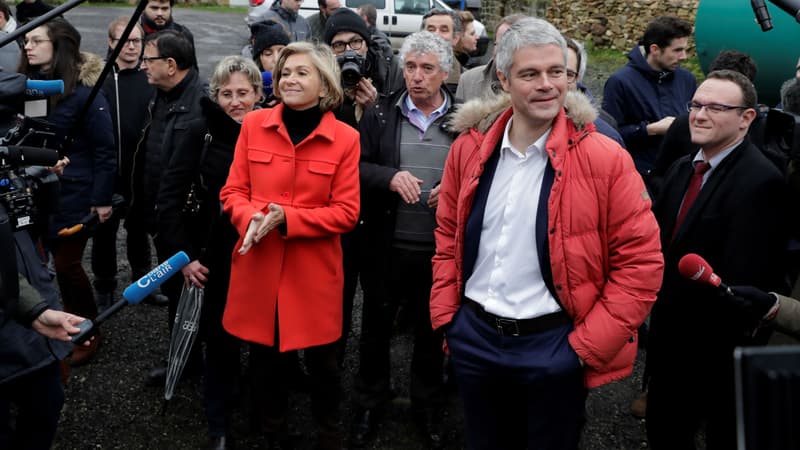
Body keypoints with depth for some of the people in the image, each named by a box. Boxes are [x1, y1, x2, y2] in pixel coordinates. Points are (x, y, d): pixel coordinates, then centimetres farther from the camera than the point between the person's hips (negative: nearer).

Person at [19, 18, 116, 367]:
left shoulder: (83, 92, -14)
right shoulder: (28, 85, 5)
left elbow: (104, 149, -13)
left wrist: (102, 199, -14)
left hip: (73, 194, -6)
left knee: (66, 264, 1)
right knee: (52, 261, 10)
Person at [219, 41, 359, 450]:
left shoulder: (345, 138, -5)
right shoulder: (253, 124, 2)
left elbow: (346, 212, -7)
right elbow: (233, 191, 4)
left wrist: (287, 218, -18)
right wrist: (252, 217, -18)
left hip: (314, 271, -2)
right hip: (258, 267, 2)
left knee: (320, 361, 8)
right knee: (263, 356, 15)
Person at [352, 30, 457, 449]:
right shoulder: (381, 114, 0)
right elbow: (354, 166, -4)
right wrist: (390, 176, -22)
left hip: (440, 248, -1)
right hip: (386, 245, 1)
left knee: (432, 330, 16)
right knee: (376, 325, 16)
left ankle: (428, 406, 36)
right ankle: (370, 401, 37)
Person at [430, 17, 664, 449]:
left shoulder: (605, 159, -13)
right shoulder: (468, 148, 0)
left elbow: (641, 261, -11)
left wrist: (590, 345, -12)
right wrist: (446, 316, 6)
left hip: (555, 345, -3)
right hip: (473, 337, 4)